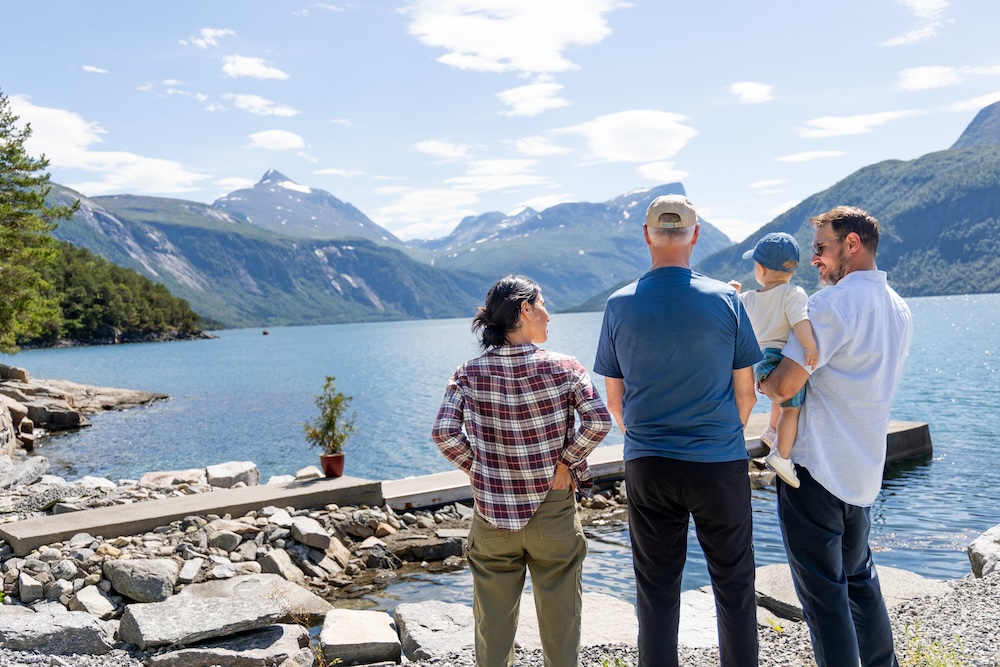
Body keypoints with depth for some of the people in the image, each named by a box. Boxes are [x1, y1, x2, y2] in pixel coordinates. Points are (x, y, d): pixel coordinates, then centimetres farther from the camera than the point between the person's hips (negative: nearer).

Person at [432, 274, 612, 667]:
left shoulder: (470, 373, -5)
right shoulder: (563, 368, -9)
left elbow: (444, 433, -12)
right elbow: (598, 422, -17)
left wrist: (476, 469, 0)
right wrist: (566, 462, -5)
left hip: (492, 517, 2)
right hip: (553, 514, -1)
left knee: (493, 619, 15)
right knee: (559, 617, 15)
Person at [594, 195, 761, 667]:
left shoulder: (619, 306, -3)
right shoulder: (725, 299, -5)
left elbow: (613, 400, 4)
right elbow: (746, 393, 1)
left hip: (647, 466, 1)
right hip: (720, 463, -1)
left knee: (657, 591, 11)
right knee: (733, 586, 13)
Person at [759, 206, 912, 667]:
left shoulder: (833, 304, -16)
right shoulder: (899, 311, 11)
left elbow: (783, 386, -20)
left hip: (815, 470, -9)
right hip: (865, 473, 9)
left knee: (822, 591, 0)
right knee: (860, 578, 23)